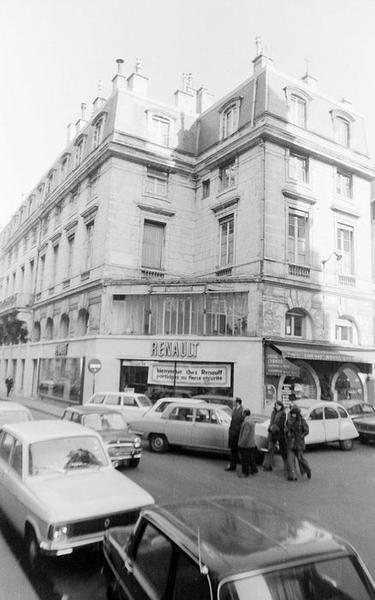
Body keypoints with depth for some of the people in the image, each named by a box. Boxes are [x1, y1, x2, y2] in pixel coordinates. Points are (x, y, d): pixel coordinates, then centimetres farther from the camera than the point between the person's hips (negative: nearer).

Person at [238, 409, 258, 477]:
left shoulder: (247, 423, -24)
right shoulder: (251, 421, 9)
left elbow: (245, 435, -26)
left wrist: (241, 443, -20)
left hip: (246, 445, -10)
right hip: (251, 444, 10)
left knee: (245, 459, 3)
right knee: (251, 458, 20)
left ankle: (245, 473, 13)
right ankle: (253, 470, 30)